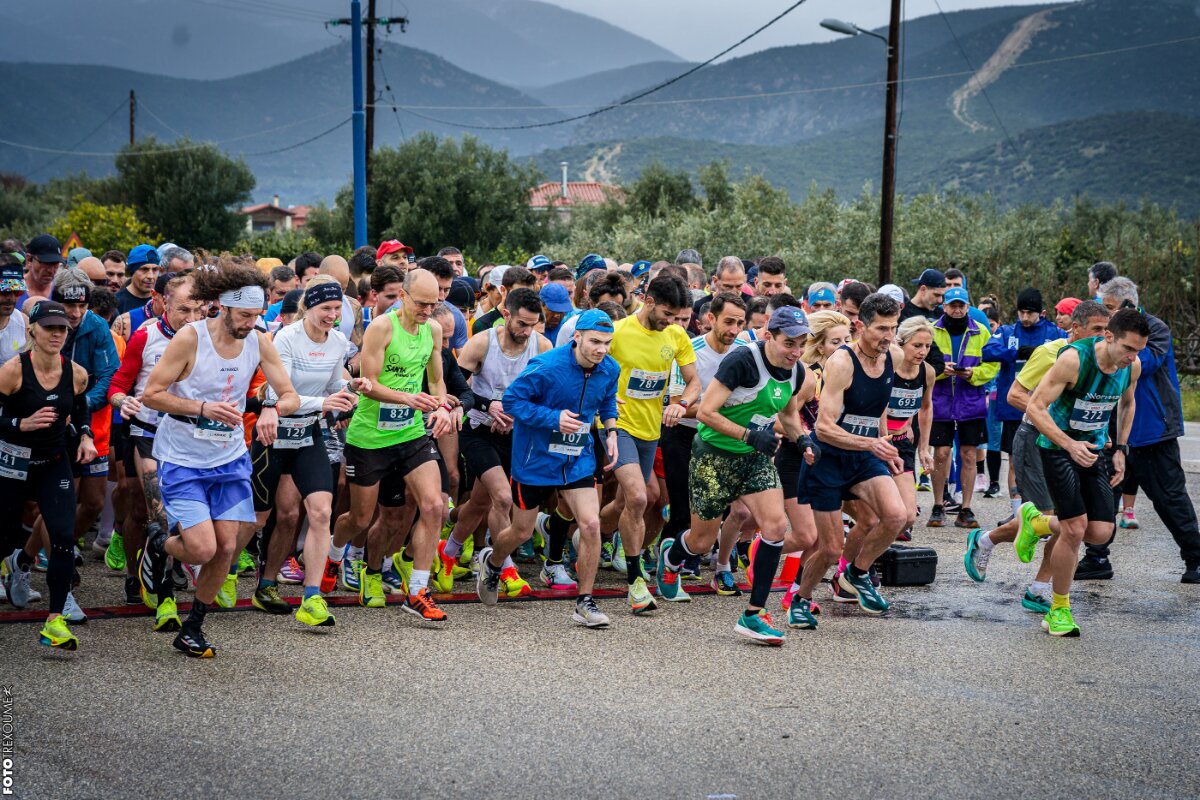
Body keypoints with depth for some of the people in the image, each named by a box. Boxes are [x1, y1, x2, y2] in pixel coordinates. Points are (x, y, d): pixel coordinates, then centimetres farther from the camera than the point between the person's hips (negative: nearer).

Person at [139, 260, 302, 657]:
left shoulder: (259, 342, -3)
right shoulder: (189, 338, -18)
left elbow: (291, 396, 0)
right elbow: (150, 394, -15)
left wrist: (276, 408, -24)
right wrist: (204, 408, -27)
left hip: (230, 459, 5)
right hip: (182, 460, -5)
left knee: (227, 547, 0)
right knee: (203, 549, -15)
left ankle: (192, 629, 20)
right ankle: (158, 547, 21)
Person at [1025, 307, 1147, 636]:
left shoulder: (1133, 366, -6)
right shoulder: (1074, 359, -25)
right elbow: (1035, 407, -23)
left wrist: (1120, 449, 10)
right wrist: (1070, 445, -30)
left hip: (1094, 449, 6)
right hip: (1057, 446, -6)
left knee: (1101, 533, -4)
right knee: (1075, 529, -13)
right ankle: (1059, 610, 3)